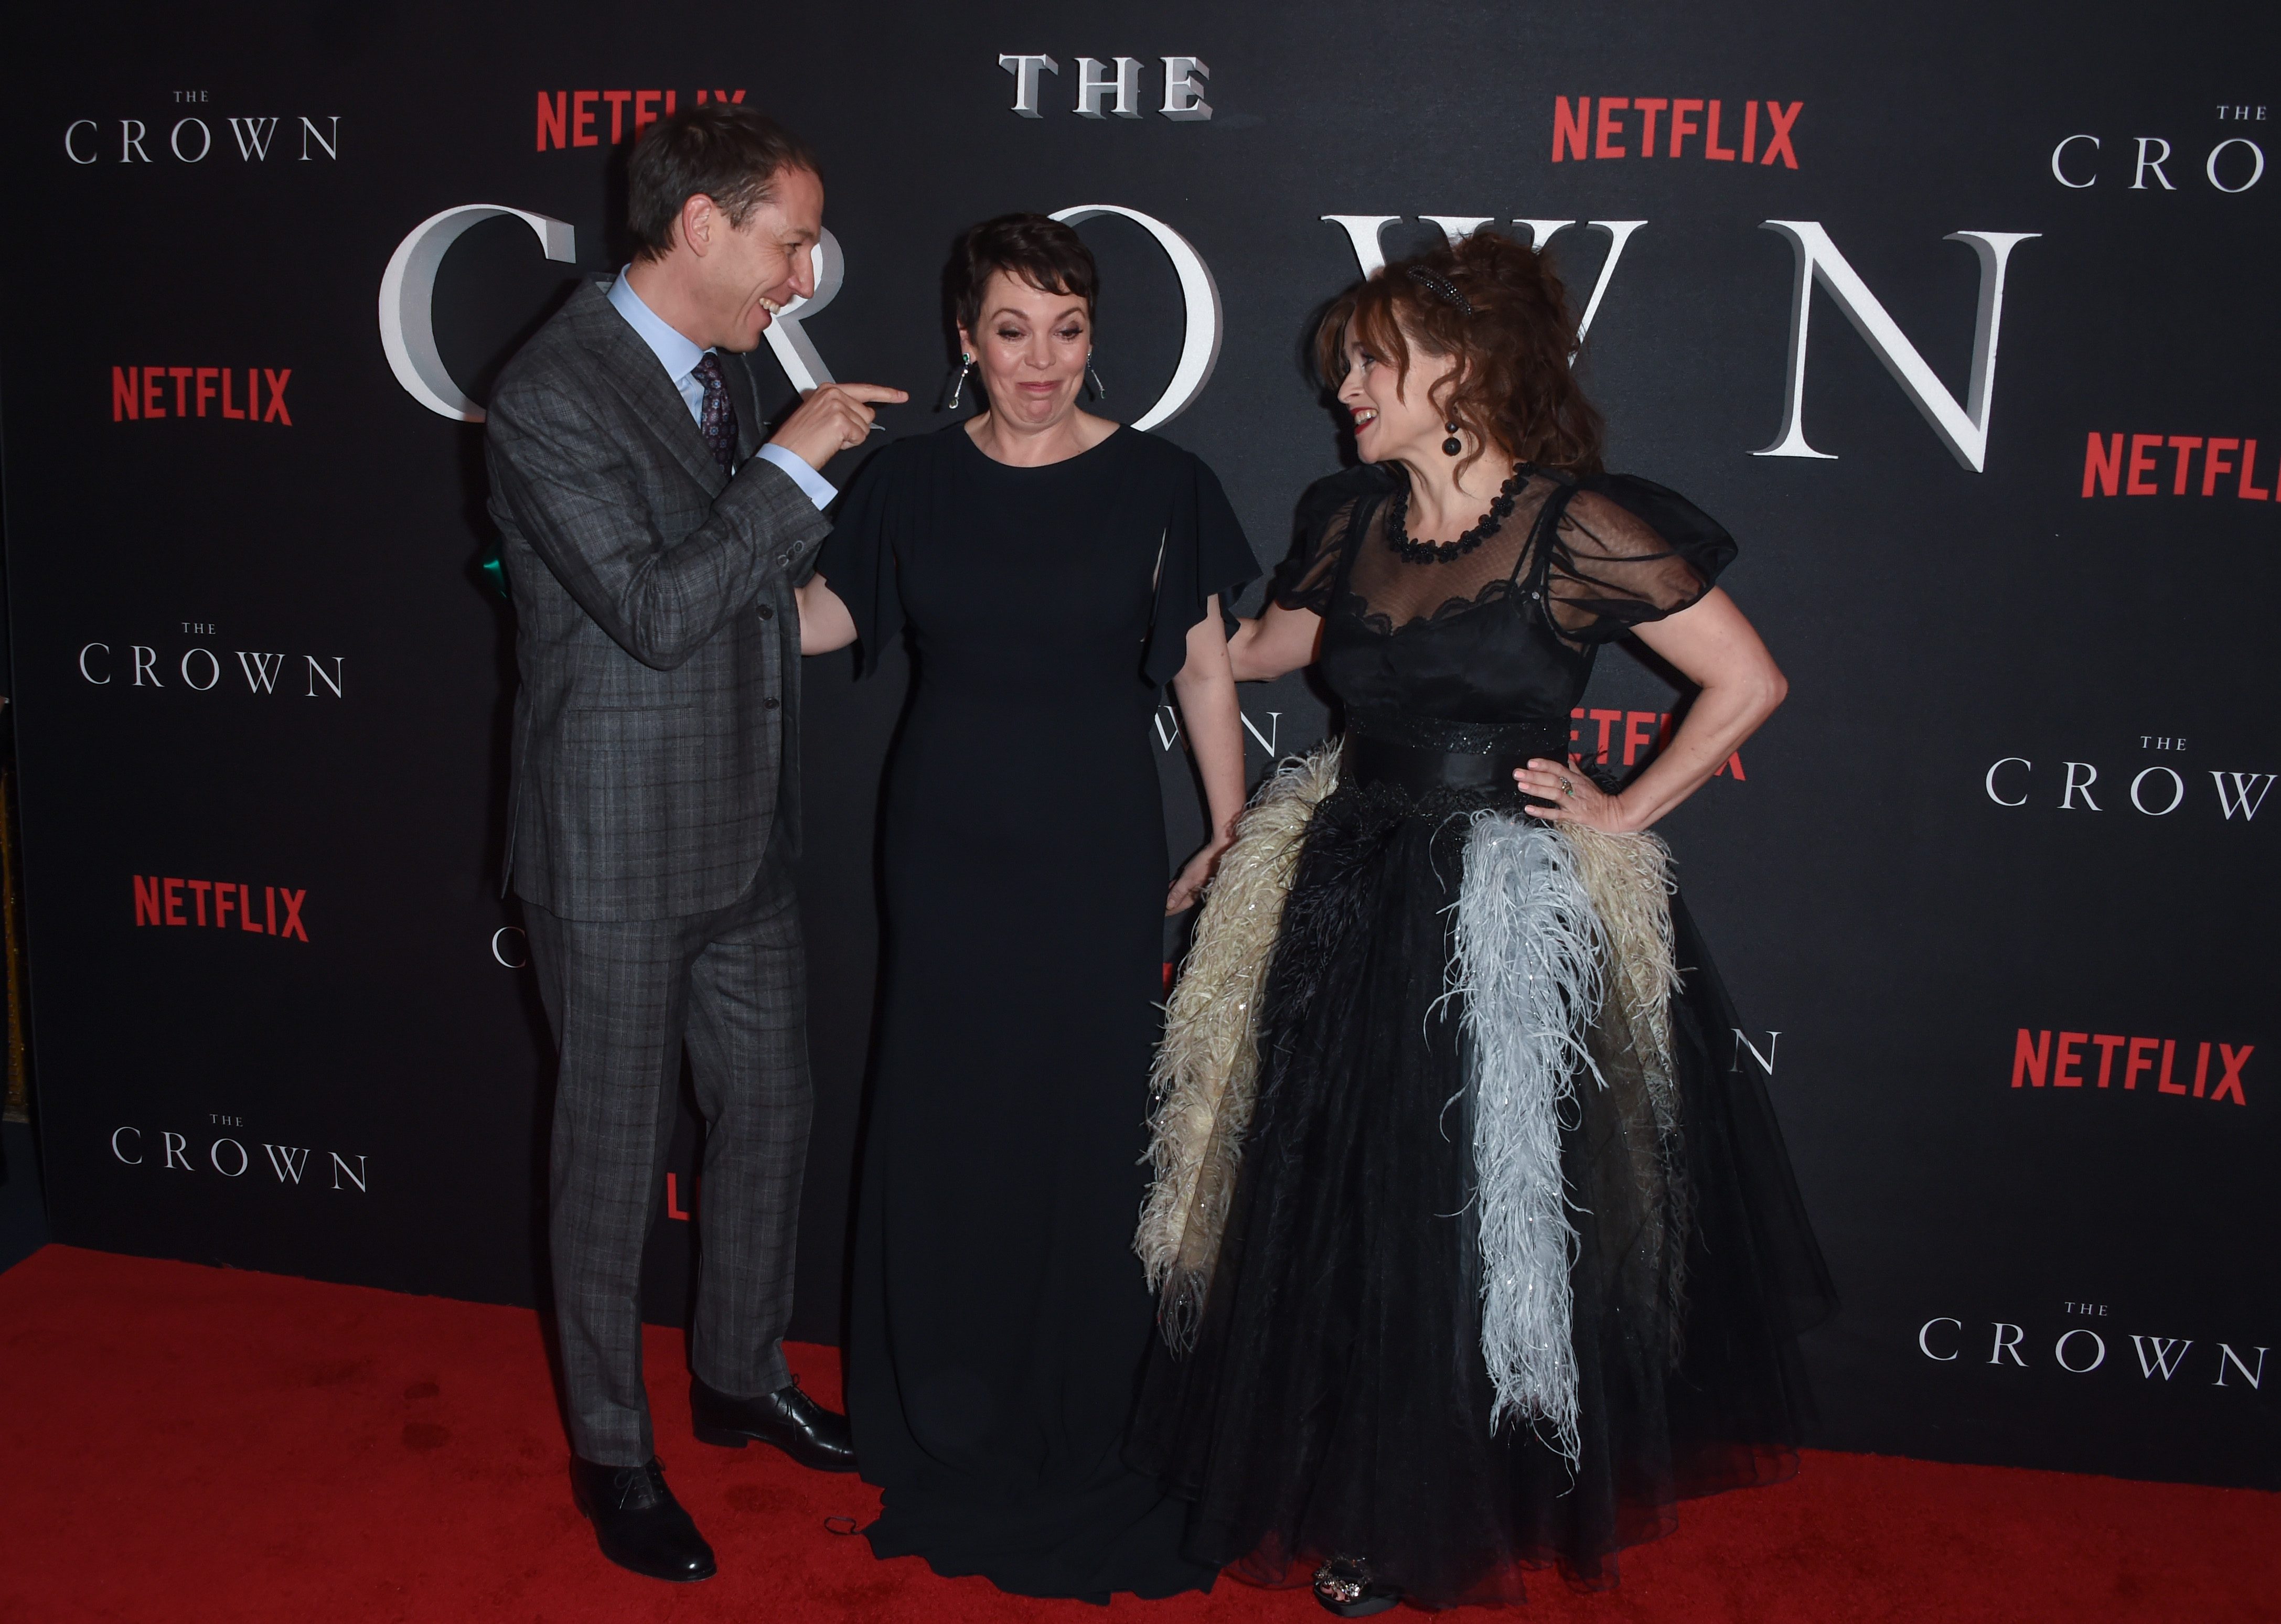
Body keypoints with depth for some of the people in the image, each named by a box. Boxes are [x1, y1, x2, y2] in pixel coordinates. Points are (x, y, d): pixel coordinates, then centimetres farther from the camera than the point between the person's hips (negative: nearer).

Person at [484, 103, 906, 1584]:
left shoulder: (727, 368, 8)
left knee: (773, 1111, 18)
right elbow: (656, 610, -25)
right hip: (619, 851, -8)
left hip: (748, 835, 8)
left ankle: (742, 1376, 40)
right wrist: (797, 464, -20)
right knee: (616, 1154, 8)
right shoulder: (553, 394, -18)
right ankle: (615, 1450, 27)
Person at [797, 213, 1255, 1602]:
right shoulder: (915, 480, 1)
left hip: (1096, 854, -2)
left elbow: (1204, 666, 0)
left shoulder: (1158, 485, -5)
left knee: (1089, 1123, 5)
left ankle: (1084, 1426, 27)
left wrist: (1233, 837, -1)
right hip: (948, 846, 2)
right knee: (945, 1119, 10)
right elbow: (830, 615, 11)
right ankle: (950, 1417, 32)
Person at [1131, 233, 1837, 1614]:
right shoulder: (1355, 522, 6)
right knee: (1337, 1224, 12)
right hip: (1352, 903, 6)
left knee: (1483, 1228, 6)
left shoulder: (1577, 528, -12)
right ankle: (1360, 1508, 35)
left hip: (1510, 927, -6)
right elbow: (1262, 648, 23)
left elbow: (1750, 682, -8)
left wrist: (1623, 814, -7)